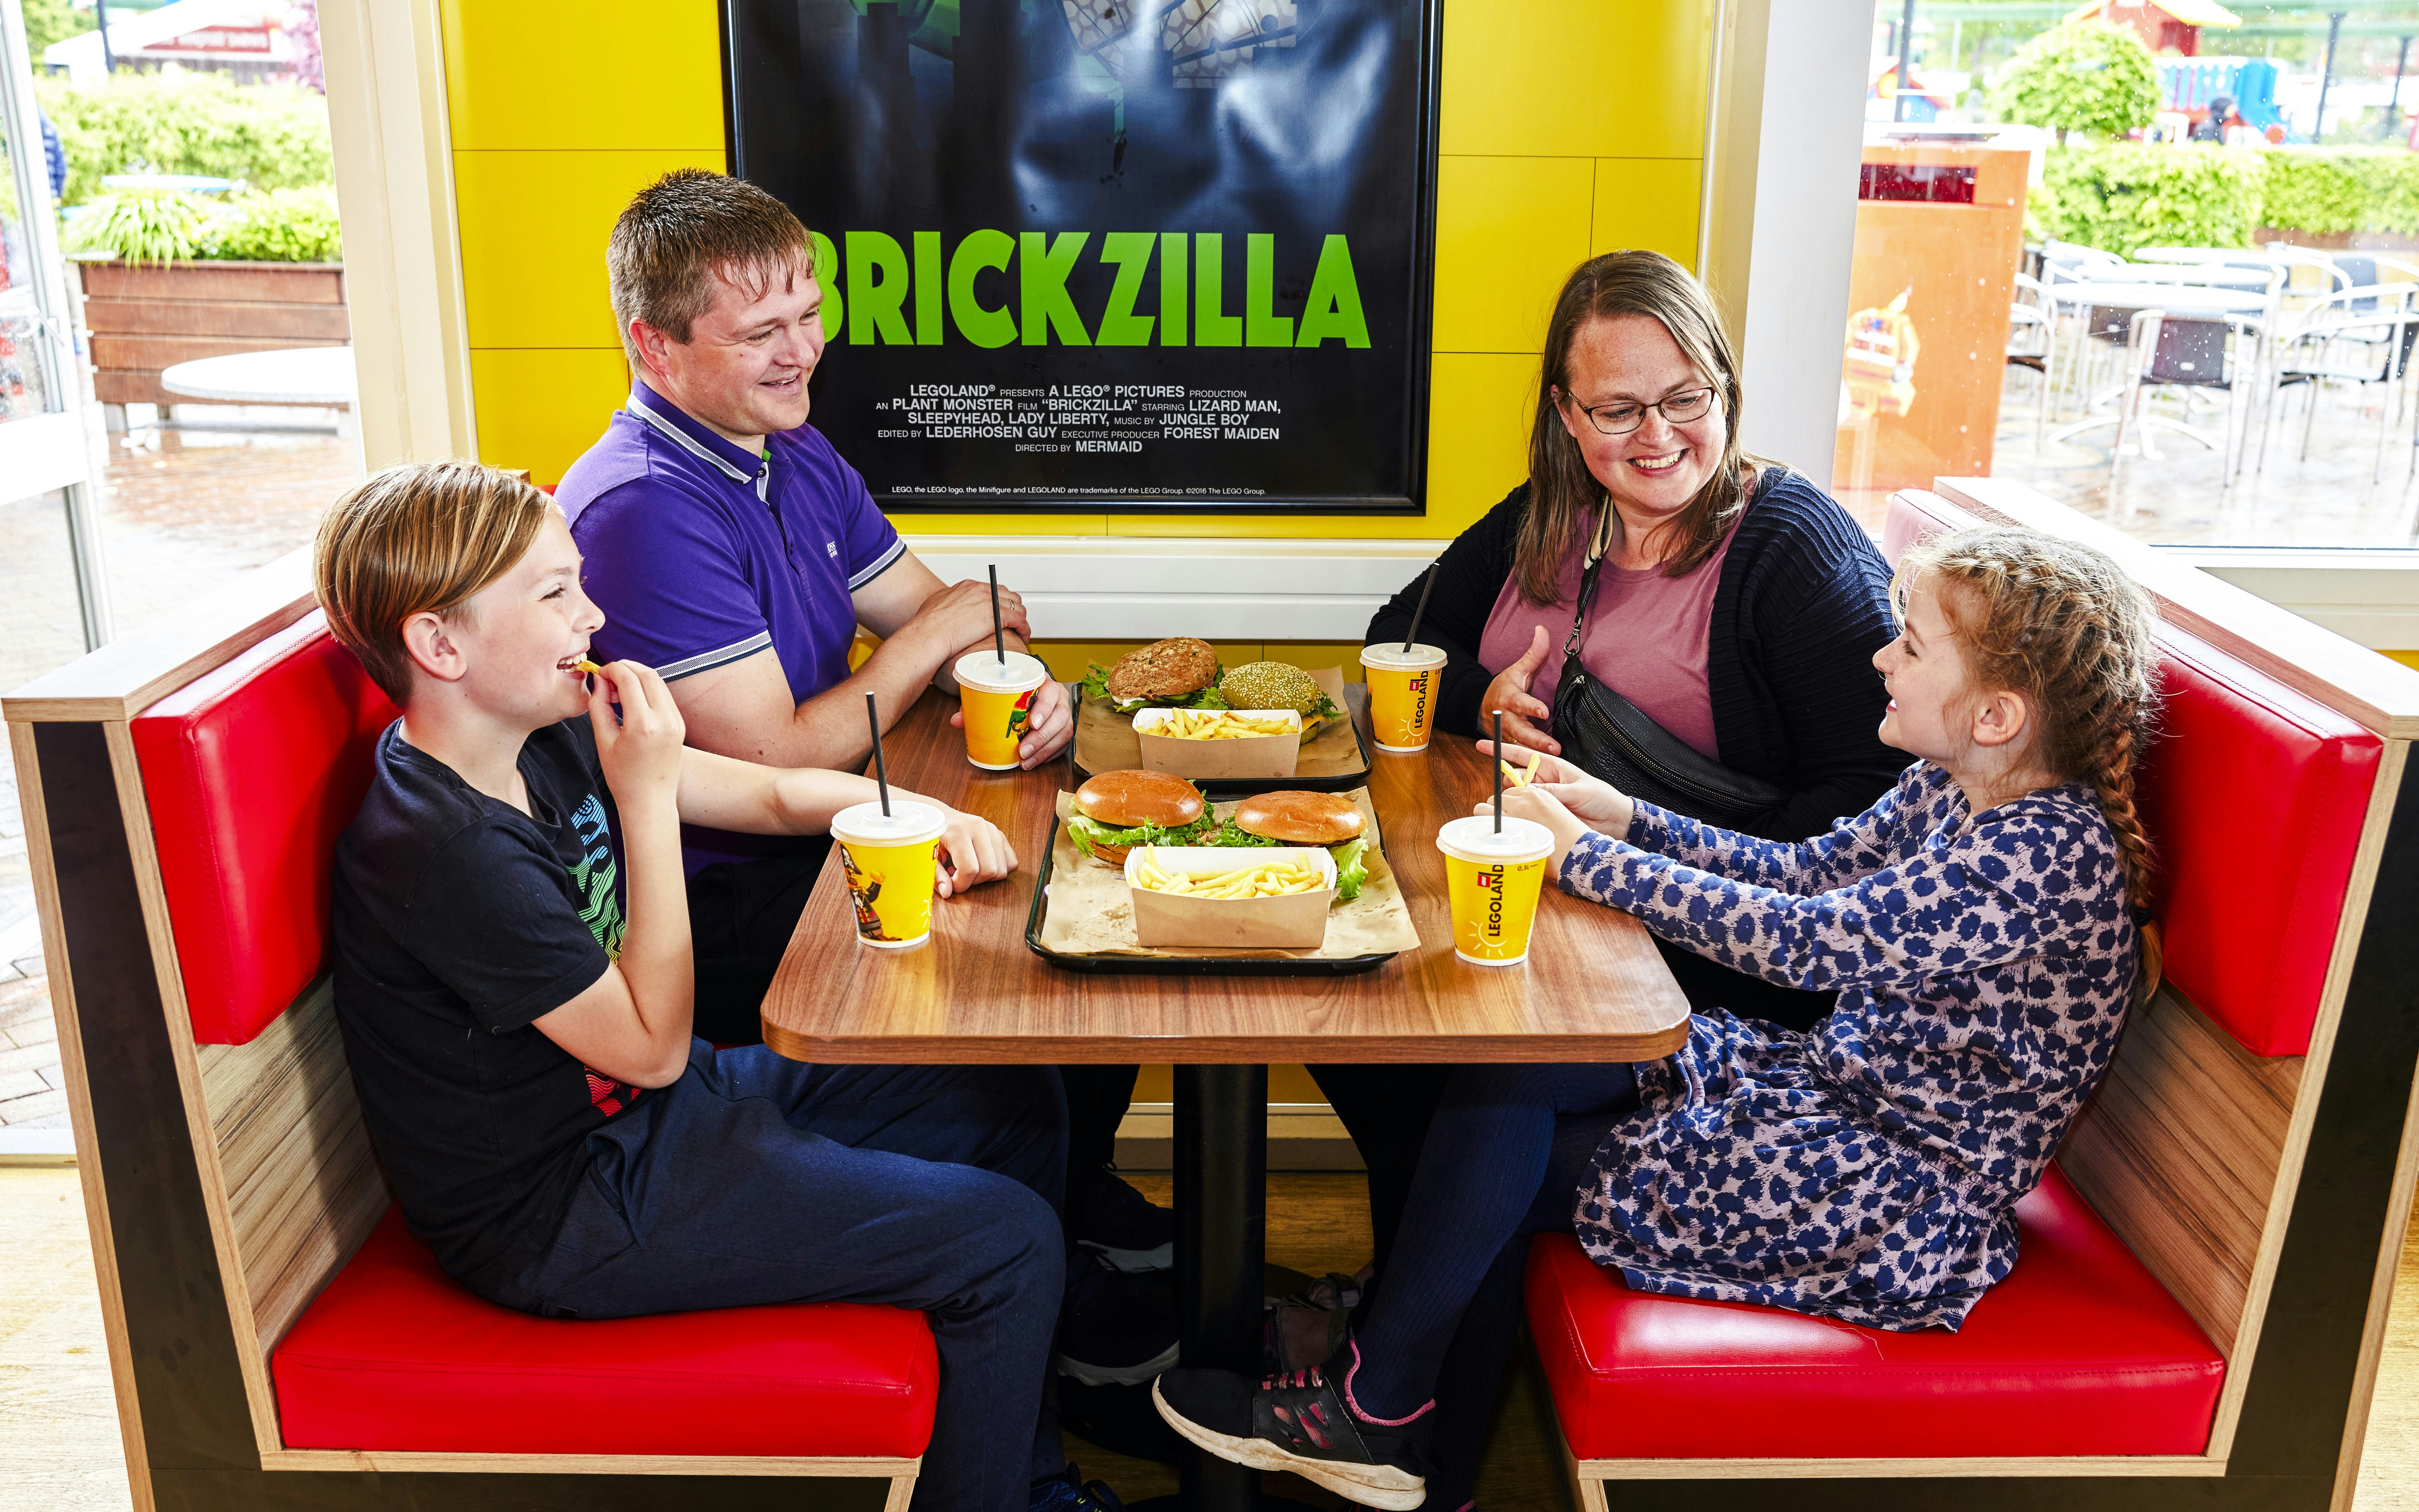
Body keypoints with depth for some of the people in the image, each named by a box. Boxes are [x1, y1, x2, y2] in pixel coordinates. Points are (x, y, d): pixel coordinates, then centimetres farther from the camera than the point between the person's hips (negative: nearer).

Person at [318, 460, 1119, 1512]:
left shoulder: (548, 738, -1)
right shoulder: (447, 852, -28)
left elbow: (775, 794, 9)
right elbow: (652, 1046, -22)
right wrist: (646, 796, -24)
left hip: (654, 1106, 9)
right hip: (573, 1208, -9)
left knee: (1019, 1109, 10)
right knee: (1007, 1243, -14)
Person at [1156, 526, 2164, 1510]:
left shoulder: (2048, 856, -26)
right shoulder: (1955, 790, 2)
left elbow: (1802, 940, -29)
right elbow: (1805, 875, 13)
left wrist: (1581, 853, -22)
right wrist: (1628, 821, 2)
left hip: (1897, 1209, -9)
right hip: (1837, 1086, 9)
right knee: (1505, 1079, -3)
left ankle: (1379, 1411, 8)